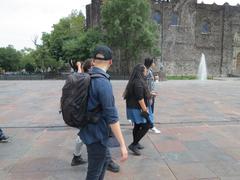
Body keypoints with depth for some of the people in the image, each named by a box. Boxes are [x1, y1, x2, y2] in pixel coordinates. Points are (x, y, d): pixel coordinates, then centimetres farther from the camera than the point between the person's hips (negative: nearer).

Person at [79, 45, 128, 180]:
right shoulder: (103, 82, -26)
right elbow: (111, 117, -27)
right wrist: (122, 145, -22)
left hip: (89, 130, 9)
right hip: (96, 134, -9)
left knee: (106, 159, 27)